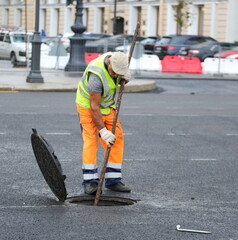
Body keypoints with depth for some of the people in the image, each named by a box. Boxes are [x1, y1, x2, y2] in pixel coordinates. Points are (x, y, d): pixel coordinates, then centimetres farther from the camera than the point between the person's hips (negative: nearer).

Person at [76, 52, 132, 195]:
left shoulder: (115, 60, -13)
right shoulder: (96, 75, -34)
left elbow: (122, 80, 9)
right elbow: (94, 106, -30)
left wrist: (126, 78, -16)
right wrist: (103, 130, -31)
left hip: (107, 106, 7)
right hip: (88, 106, -7)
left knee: (117, 139, -2)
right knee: (91, 140, -16)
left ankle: (113, 180, 1)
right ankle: (90, 182, -12)